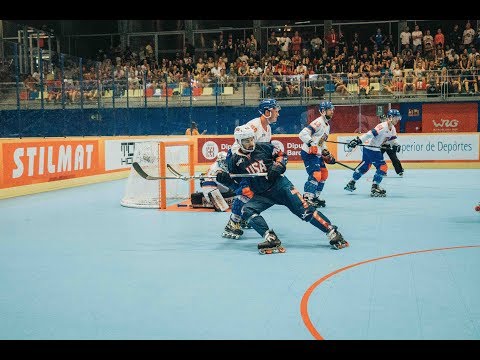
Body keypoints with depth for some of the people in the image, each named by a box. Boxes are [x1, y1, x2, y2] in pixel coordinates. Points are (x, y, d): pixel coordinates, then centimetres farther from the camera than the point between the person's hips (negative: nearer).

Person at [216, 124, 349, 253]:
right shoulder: (235, 159, 2)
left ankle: (333, 233, -7)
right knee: (247, 210, -23)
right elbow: (235, 181, 9)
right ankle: (271, 239, -30)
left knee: (304, 210, -12)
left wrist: (278, 166, -10)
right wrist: (224, 178, -12)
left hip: (279, 184, -2)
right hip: (261, 194, 3)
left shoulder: (263, 147, -2)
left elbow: (281, 155, 9)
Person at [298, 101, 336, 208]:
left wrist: (327, 153, 20)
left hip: (317, 154, 10)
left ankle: (315, 196, 22)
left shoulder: (327, 125, 17)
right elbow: (303, 134, -26)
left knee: (324, 174, 14)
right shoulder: (318, 122, -16)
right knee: (316, 175, -18)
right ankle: (306, 198, -15)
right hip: (308, 153, -10)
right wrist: (311, 144, -33)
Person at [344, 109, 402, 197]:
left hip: (376, 150, 10)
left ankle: (351, 183, 34)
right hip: (370, 149, -10)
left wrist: (396, 144, -7)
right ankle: (374, 188, -8)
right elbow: (369, 134, -30)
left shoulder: (393, 129, 6)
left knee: (365, 167, 21)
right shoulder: (382, 126, -24)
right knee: (382, 167, -12)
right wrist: (357, 141, -35)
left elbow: (392, 139, 16)